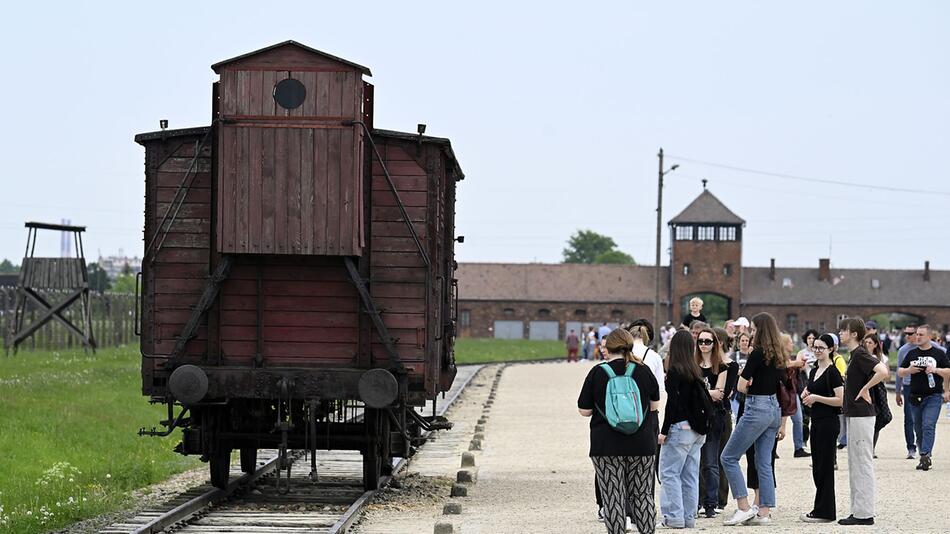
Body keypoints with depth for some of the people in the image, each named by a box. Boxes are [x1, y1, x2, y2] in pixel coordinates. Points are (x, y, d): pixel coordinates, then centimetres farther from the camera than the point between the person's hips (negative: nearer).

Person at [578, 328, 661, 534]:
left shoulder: (597, 372, -6)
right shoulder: (643, 370, -1)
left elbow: (584, 411, -2)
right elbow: (655, 405, 11)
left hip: (606, 446, -2)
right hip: (642, 444, 2)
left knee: (613, 495, 3)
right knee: (642, 494, 11)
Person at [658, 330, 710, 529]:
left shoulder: (675, 371, -11)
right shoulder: (696, 371, 10)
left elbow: (672, 402, -15)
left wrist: (664, 431, -12)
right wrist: (702, 426, 16)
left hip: (680, 428, -7)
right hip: (696, 430, 7)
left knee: (669, 473, -2)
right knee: (690, 475, 10)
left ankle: (675, 517, -5)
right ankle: (689, 517, 12)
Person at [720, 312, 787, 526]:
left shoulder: (758, 354, -14)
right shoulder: (778, 356, 10)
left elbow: (741, 386, -13)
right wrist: (782, 424, 18)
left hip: (757, 409, -8)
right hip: (774, 410, 8)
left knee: (729, 457, 0)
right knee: (764, 463, 10)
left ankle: (744, 507, -4)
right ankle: (764, 512, 8)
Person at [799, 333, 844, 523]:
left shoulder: (832, 372, -11)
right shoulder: (814, 371, 14)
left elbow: (840, 400, -19)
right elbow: (808, 393, 28)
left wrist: (816, 398, -17)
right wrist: (806, 397, 5)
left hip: (828, 422, -9)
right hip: (816, 421, 9)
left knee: (824, 467, -5)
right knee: (817, 467, 12)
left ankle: (824, 512, -1)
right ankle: (822, 509, 19)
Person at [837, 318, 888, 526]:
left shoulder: (860, 355, -15)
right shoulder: (854, 355, 14)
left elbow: (882, 372, -30)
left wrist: (864, 390, -19)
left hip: (861, 415, -11)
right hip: (854, 414, 11)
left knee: (862, 464, -7)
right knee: (855, 464, 14)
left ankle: (864, 513, -4)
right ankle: (859, 511, 19)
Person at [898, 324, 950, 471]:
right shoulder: (912, 354, 13)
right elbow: (899, 372, 15)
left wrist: (936, 370, -14)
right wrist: (908, 370, -6)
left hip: (933, 397, -5)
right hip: (915, 397, 5)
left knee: (928, 426, -18)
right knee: (919, 429, 8)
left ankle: (925, 456, -24)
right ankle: (926, 458, 19)